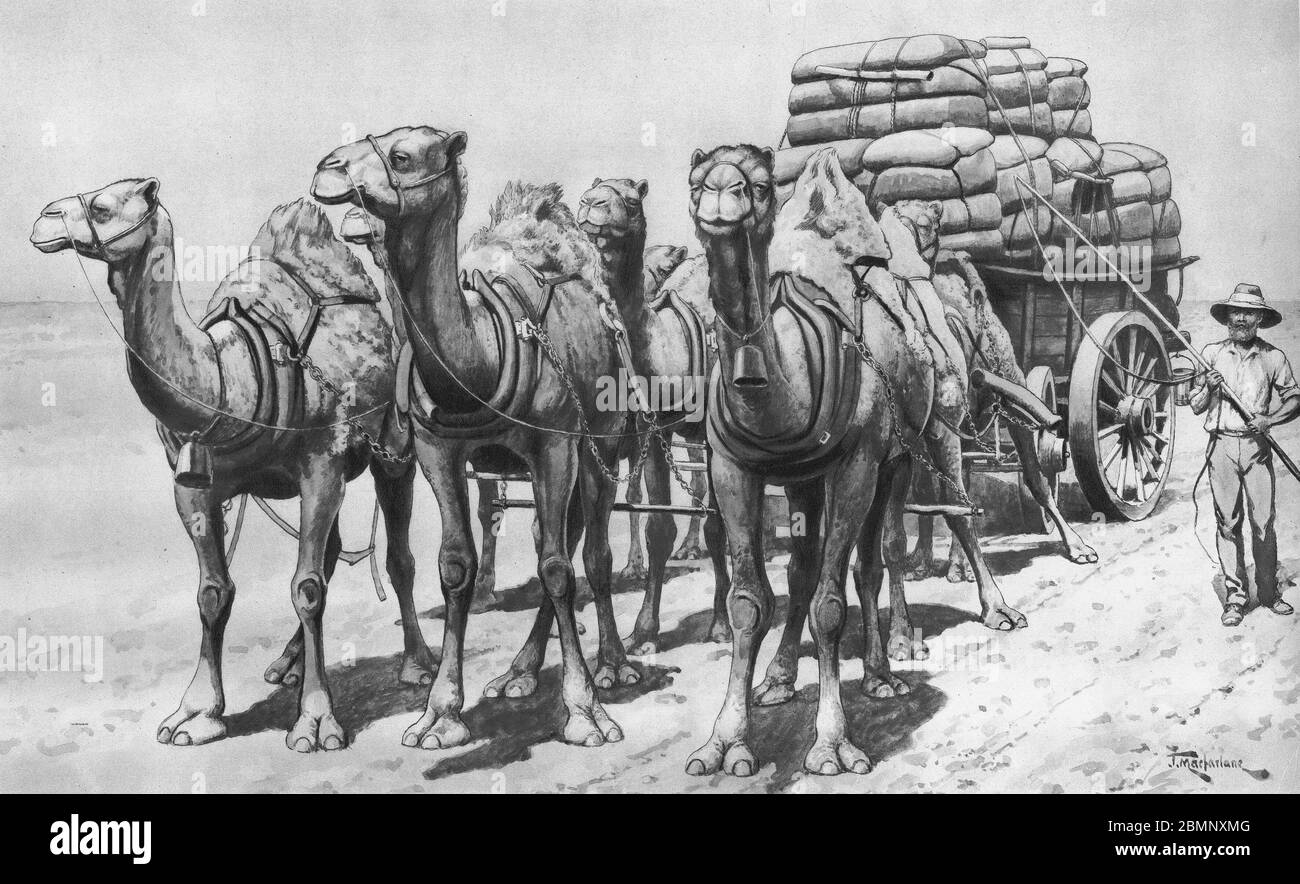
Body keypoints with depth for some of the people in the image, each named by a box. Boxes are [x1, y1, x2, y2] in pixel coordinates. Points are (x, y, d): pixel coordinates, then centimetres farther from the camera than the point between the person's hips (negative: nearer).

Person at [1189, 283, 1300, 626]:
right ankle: (1235, 595, 8)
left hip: (1257, 446, 0)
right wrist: (1209, 387, -9)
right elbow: (1196, 406, 11)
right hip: (1222, 445, 1)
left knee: (1263, 522, -2)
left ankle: (1268, 593, 12)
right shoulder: (1212, 353, 6)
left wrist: (1269, 419, -6)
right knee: (1228, 522, 2)